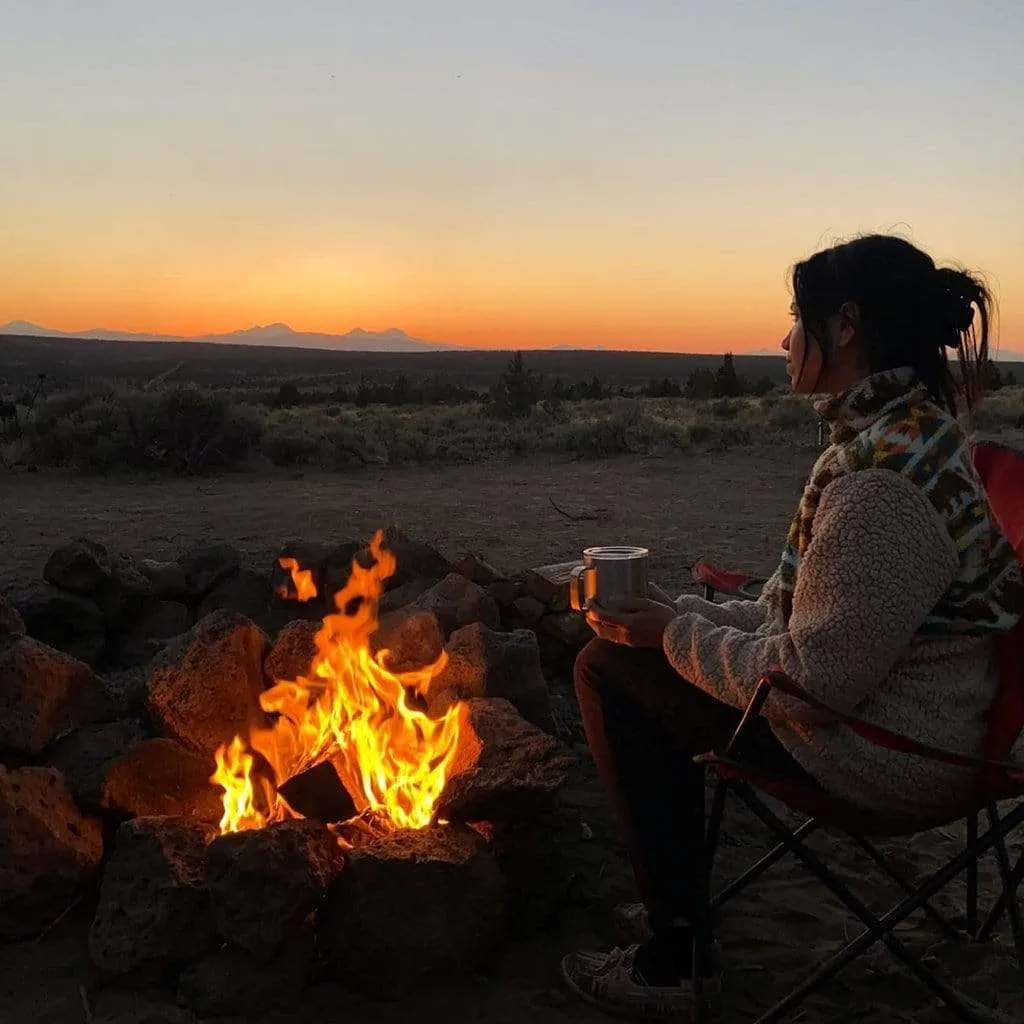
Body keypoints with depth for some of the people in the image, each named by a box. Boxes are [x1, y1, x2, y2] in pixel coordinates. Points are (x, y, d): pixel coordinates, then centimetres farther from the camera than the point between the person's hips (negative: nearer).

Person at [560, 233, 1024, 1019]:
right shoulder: (912, 429, 4)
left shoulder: (880, 479, -28)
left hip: (883, 753, -10)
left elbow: (811, 682, -26)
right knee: (656, 667, 17)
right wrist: (681, 616, 5)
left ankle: (672, 956, 10)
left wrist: (677, 634, -12)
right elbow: (816, 615, 10)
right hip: (902, 709, 10)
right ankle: (678, 945, 25)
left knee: (612, 669, -5)